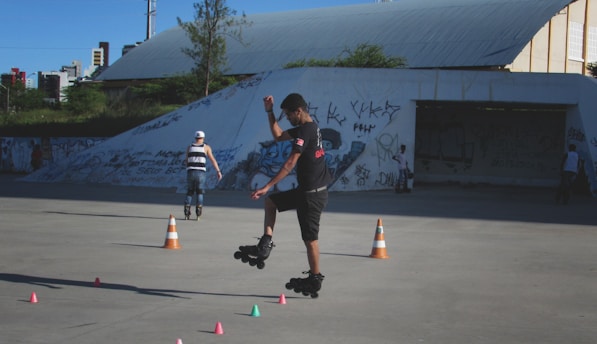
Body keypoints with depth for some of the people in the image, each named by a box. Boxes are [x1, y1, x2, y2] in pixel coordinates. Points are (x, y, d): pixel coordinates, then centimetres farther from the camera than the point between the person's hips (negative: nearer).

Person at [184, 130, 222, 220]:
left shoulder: (189, 147, 13)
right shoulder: (206, 147, 7)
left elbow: (187, 162, 17)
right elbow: (213, 160, 0)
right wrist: (218, 171, -2)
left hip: (190, 172, 2)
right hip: (201, 173, -2)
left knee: (189, 193, 14)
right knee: (199, 193, 9)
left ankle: (187, 213, 1)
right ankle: (198, 214, -3)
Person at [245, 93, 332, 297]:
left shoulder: (305, 131, -19)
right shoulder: (309, 127, 11)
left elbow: (290, 164, -25)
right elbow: (278, 136, 24)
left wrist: (267, 186, -25)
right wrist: (270, 112, 16)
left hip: (312, 194, -10)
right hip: (306, 190, 10)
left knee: (310, 238, 1)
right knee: (270, 201, 19)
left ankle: (315, 280, 12)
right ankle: (266, 241, 11)